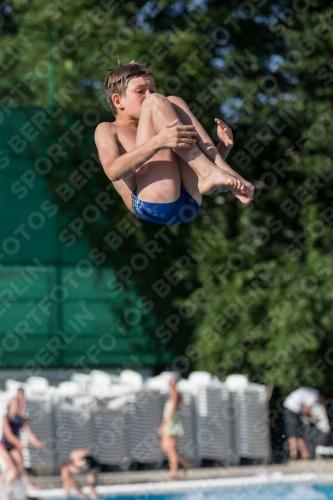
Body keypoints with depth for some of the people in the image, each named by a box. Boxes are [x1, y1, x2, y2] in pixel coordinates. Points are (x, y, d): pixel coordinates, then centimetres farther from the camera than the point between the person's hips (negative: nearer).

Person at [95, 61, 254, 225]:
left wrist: (224, 145, 6)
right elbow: (113, 171, -5)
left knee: (172, 102, 6)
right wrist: (157, 142, -20)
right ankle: (212, 172, -21)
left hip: (189, 202, 5)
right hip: (152, 205, -5)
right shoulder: (107, 130, 19)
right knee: (156, 102, -6)